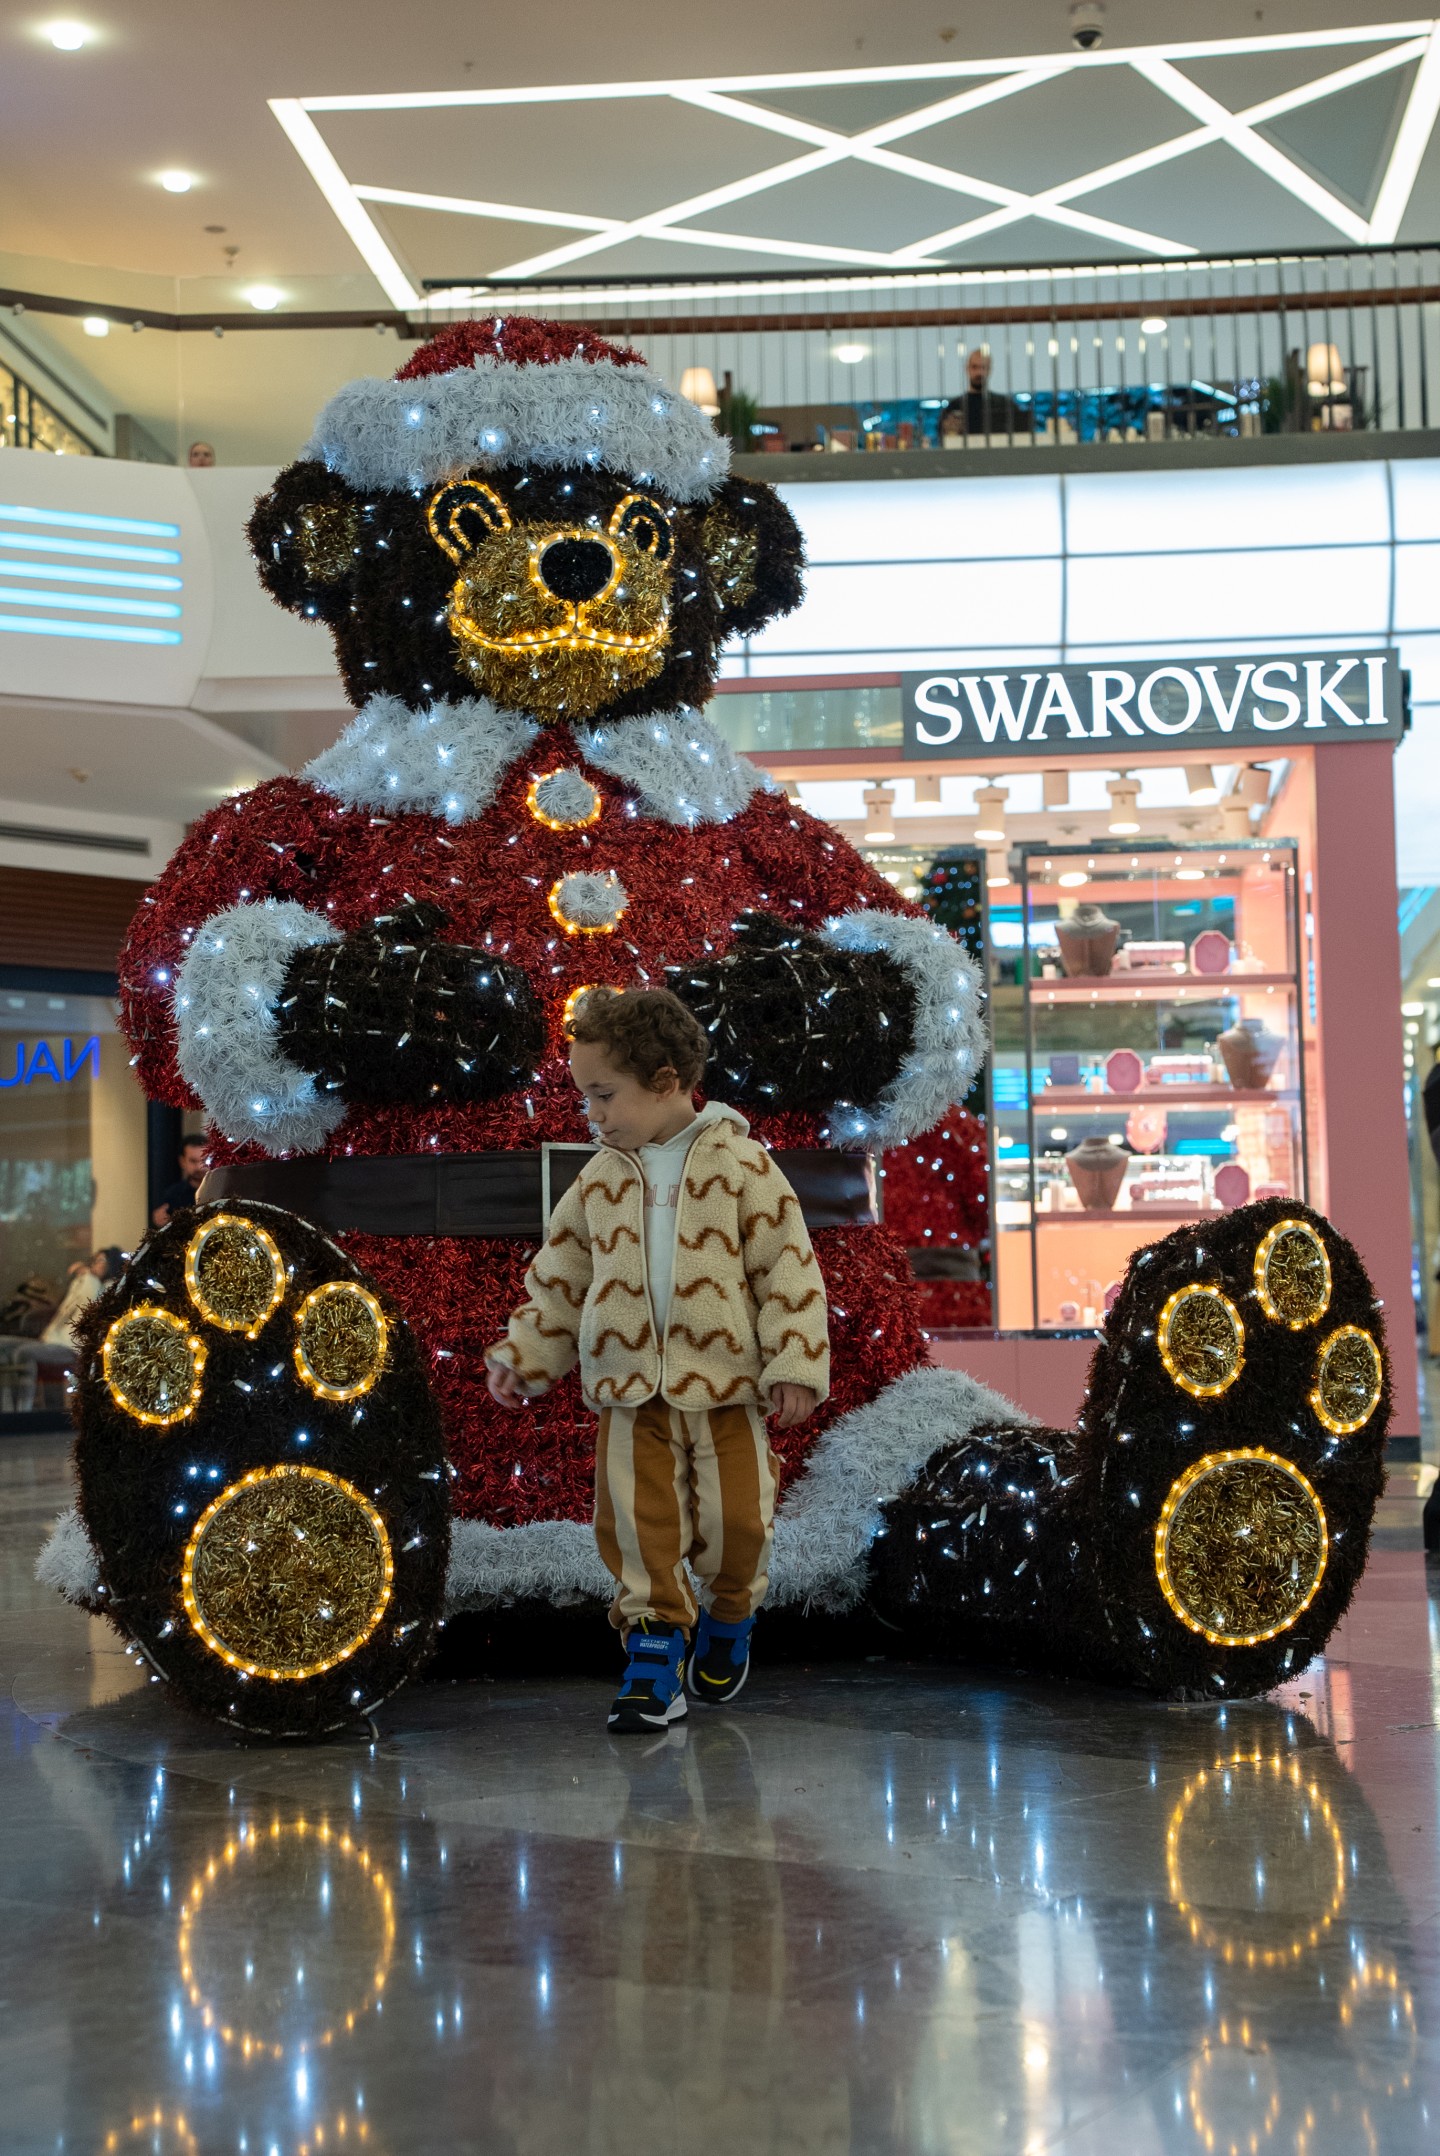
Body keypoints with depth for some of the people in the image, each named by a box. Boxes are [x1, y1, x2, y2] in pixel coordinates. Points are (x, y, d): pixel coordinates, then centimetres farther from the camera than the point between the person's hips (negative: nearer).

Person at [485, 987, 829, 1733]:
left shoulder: (738, 1162, -5)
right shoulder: (600, 1179, 6)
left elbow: (789, 1267, -5)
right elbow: (559, 1278, 14)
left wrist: (794, 1365, -11)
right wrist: (521, 1355, 6)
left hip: (725, 1383, -3)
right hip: (629, 1386, 3)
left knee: (736, 1518, 0)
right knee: (638, 1524, -2)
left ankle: (728, 1615, 29)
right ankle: (653, 1649, 10)